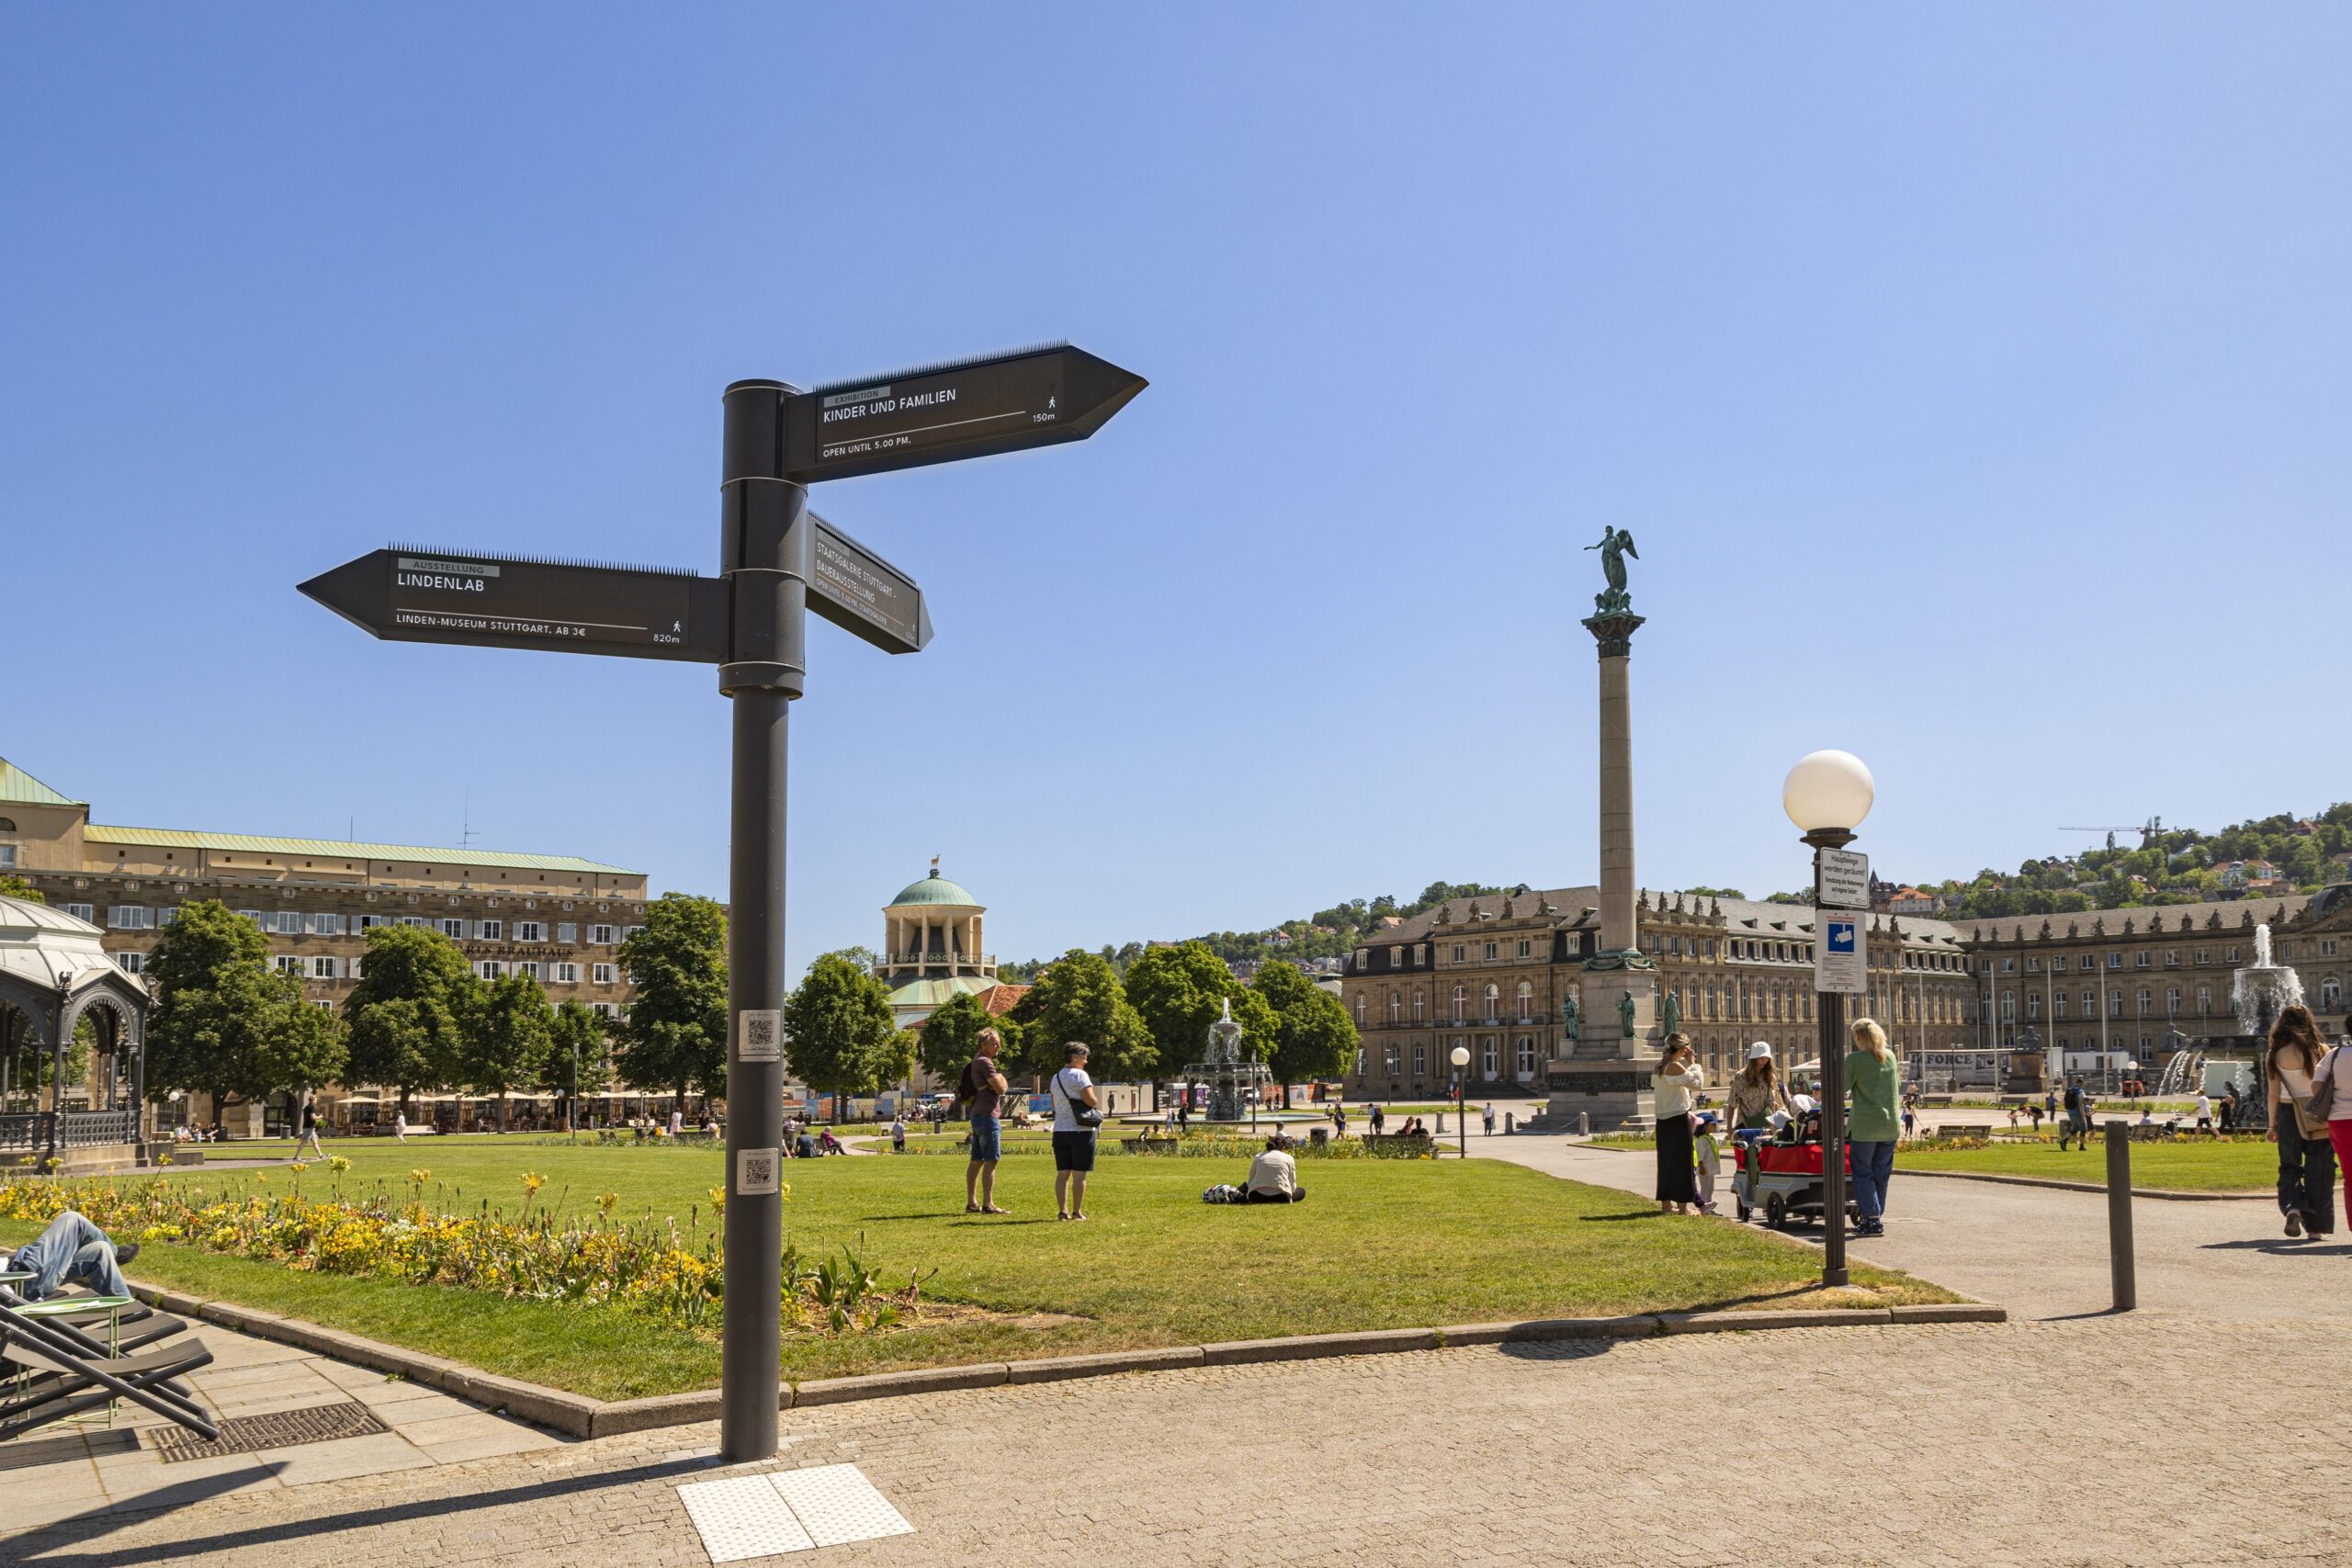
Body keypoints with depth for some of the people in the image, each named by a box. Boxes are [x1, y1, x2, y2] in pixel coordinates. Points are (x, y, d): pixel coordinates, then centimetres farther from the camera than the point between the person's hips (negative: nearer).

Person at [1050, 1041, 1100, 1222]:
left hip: (1060, 1130, 7)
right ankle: (1077, 1212, 0)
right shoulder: (1080, 1075, -10)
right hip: (1081, 1130, -7)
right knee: (1079, 1174, -2)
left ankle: (1062, 1211, 7)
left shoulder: (1056, 1078, 13)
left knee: (1062, 1173, 8)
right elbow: (1091, 1101, -17)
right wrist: (1098, 1100, 3)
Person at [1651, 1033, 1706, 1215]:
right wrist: (1692, 1063, -7)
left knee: (1666, 1161, 14)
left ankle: (1666, 1204, 20)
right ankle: (1683, 1206, 0)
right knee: (1682, 1161, -2)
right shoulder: (1675, 1066, -16)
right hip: (1678, 1119, -9)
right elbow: (1698, 1084, -16)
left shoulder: (1659, 1065, 10)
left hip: (1663, 1119, 9)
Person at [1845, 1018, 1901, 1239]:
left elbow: (1842, 1087, -8)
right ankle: (1876, 1216, 18)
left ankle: (1872, 1220, -5)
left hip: (1864, 1124, -6)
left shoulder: (1855, 1059, -12)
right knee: (1881, 1173, 14)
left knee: (1863, 1173, 2)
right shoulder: (1890, 1056, 7)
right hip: (1889, 1124, 6)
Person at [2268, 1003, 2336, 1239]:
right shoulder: (2320, 1051, -6)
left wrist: (2272, 1125, 5)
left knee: (2289, 1167, 12)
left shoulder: (2275, 1054, -4)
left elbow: (2273, 1093, -3)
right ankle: (2315, 1226, 10)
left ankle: (2292, 1207, -13)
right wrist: (2335, 1119, 6)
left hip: (2288, 1114, 0)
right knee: (2318, 1171, 8)